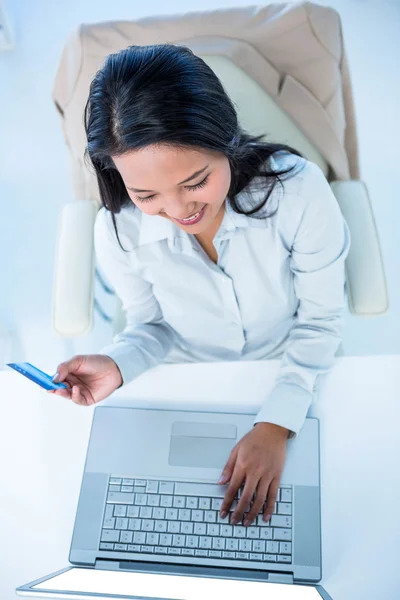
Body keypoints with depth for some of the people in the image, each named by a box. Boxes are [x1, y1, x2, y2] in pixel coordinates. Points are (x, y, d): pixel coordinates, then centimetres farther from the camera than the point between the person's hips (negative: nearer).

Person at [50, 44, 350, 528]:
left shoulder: (300, 190, -32)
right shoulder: (119, 231, -26)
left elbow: (321, 318, -18)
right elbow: (151, 325, -7)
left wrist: (276, 424, -26)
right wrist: (116, 365, -29)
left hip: (291, 379, 0)